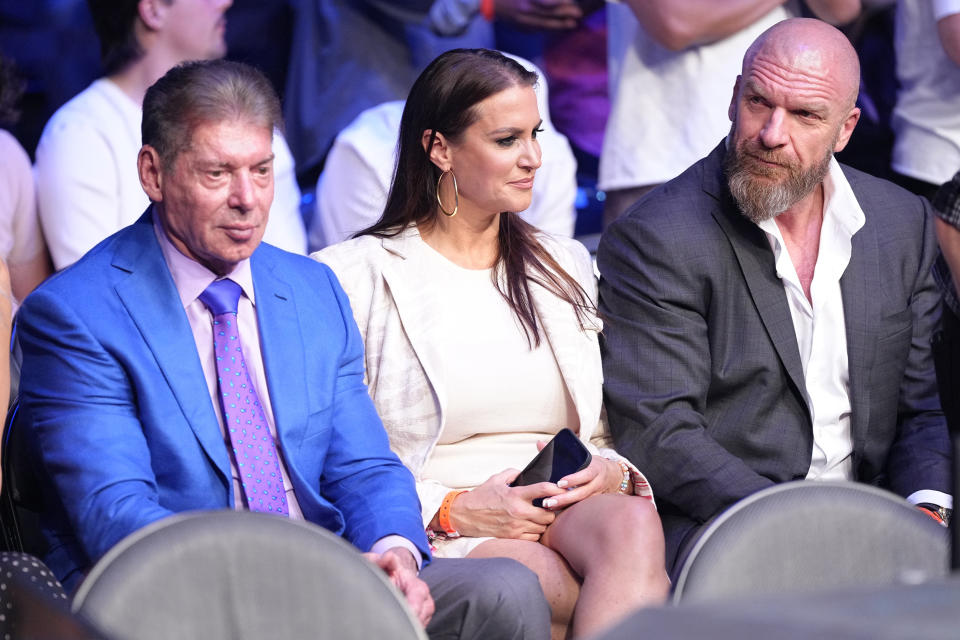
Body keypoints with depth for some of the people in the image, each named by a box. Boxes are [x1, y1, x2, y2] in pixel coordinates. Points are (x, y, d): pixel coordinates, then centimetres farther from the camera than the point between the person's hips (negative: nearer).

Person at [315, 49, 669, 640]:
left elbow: (615, 434, 23)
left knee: (633, 521, -33)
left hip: (562, 514, 5)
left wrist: (613, 473, -1)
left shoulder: (569, 269, 22)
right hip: (435, 541, -4)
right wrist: (451, 510, -13)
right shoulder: (356, 277, 4)